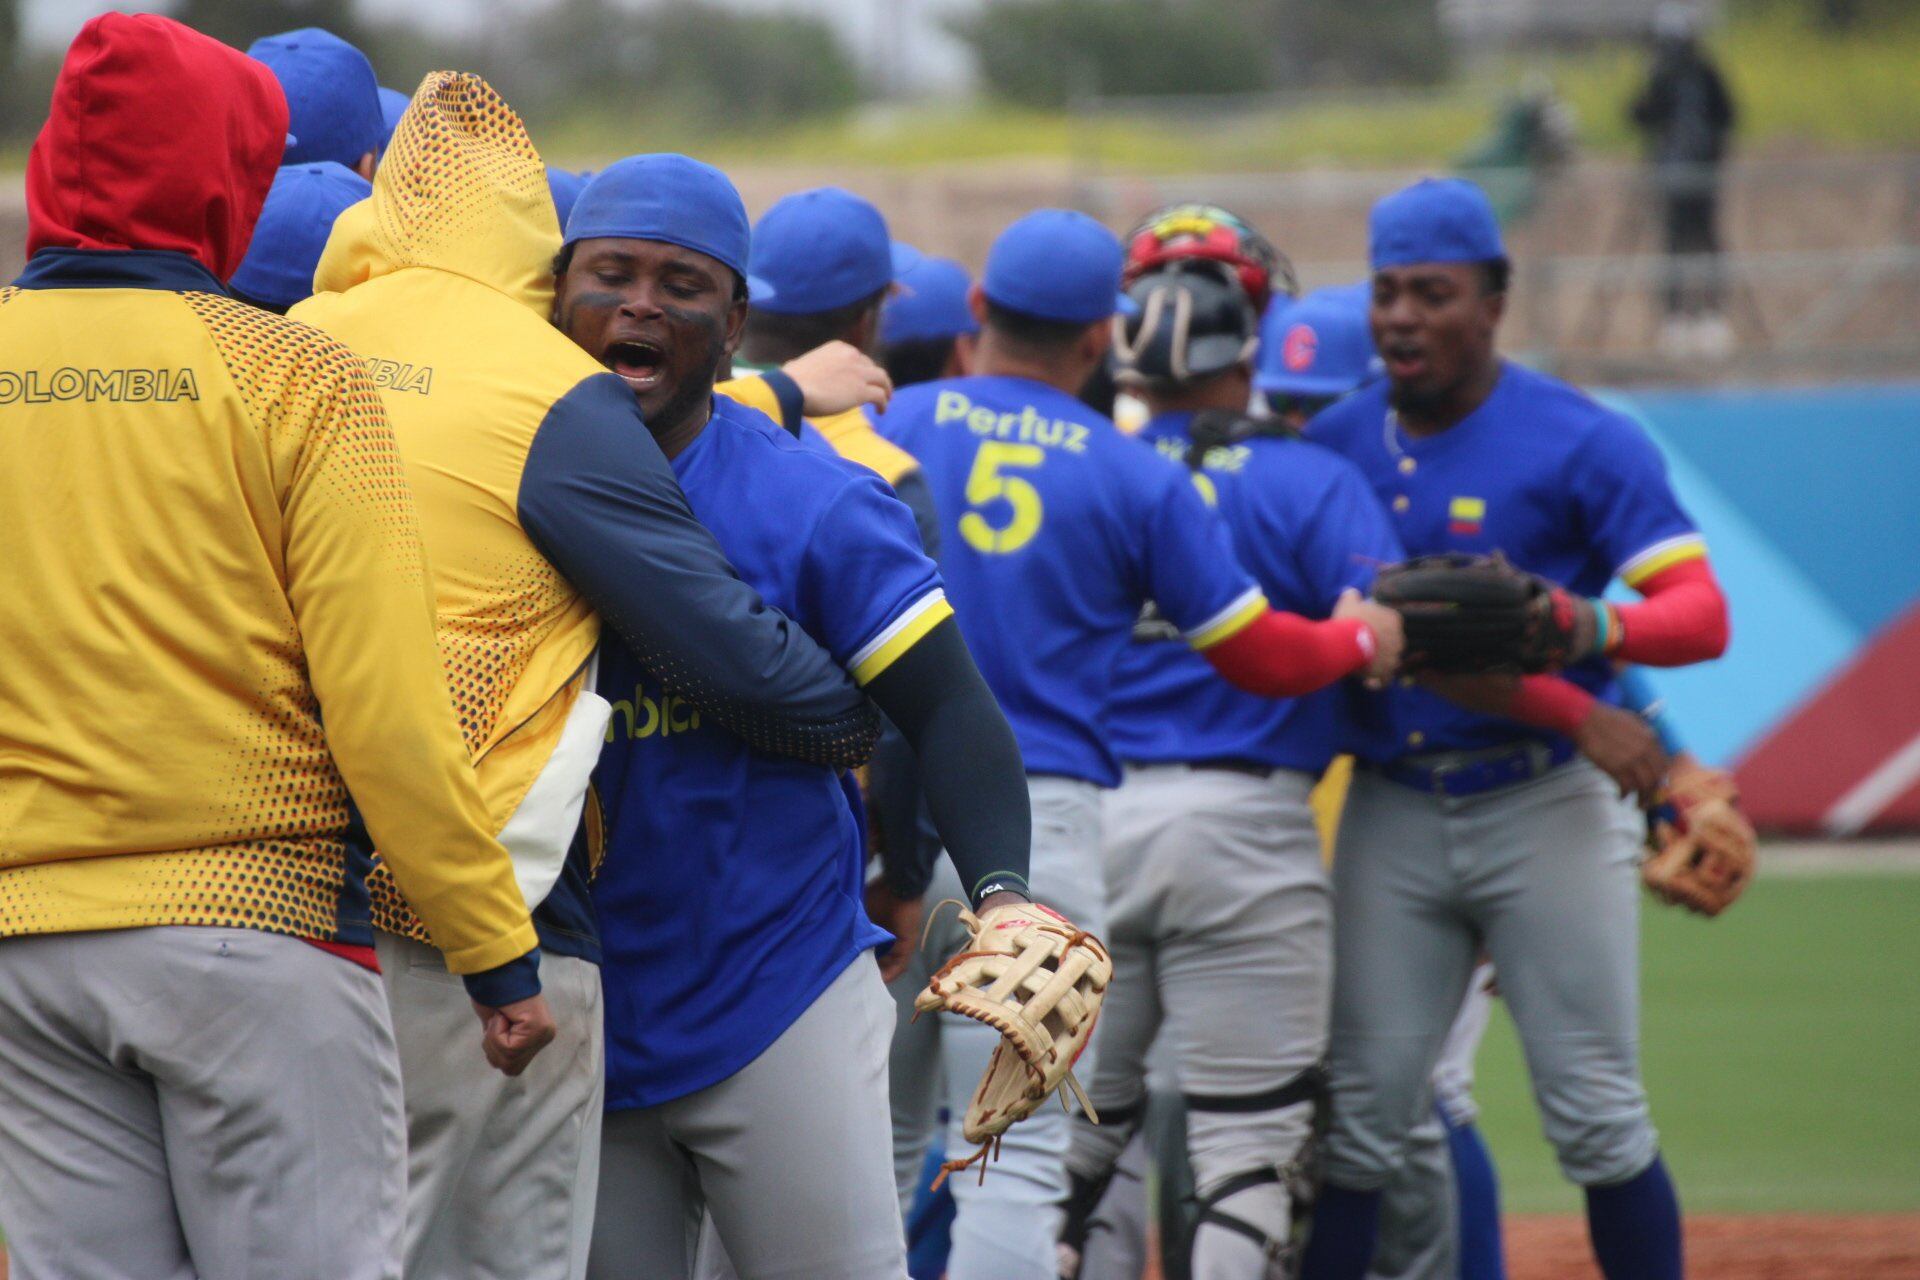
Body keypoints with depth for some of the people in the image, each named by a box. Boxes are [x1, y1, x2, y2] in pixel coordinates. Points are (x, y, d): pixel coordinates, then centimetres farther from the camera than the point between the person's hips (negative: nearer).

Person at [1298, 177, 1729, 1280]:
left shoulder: (1584, 443, -7)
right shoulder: (1335, 445, 6)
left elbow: (1702, 612, -14)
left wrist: (1595, 625, -35)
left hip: (1548, 809, -3)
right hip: (1390, 810, 3)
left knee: (1595, 1110, -2)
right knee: (1361, 1113, 3)